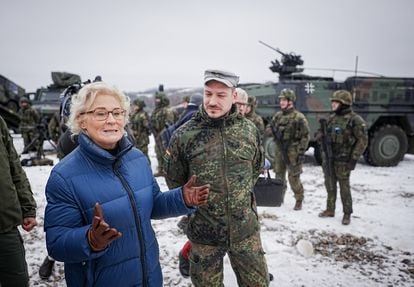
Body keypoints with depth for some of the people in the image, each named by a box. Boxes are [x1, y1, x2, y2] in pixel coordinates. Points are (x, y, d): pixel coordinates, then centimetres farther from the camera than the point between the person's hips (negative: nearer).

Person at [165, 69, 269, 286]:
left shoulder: (249, 130, -4)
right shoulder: (184, 135, -12)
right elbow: (175, 181, 1)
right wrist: (194, 202, 3)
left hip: (246, 230, 2)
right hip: (204, 234, -2)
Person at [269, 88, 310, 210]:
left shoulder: (299, 117, -9)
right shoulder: (277, 116, 9)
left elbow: (305, 136, -9)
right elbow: (272, 131, 20)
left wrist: (301, 152, -13)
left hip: (293, 152, -6)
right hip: (279, 151, 6)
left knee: (294, 178, -1)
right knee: (279, 175, 14)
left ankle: (299, 201, 16)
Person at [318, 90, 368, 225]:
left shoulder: (355, 120, -10)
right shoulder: (332, 118, 10)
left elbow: (362, 140, -10)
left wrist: (354, 159, -15)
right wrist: (321, 135, -4)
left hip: (342, 160, -6)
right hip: (327, 158, 6)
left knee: (344, 187, 2)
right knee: (330, 186, 14)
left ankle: (347, 214, 16)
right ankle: (330, 210, 27)